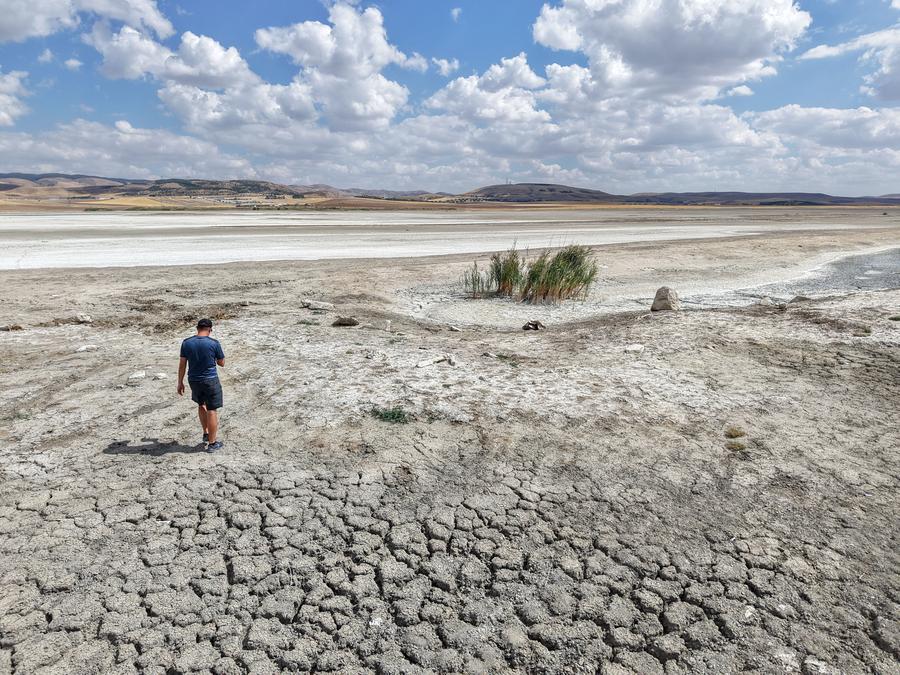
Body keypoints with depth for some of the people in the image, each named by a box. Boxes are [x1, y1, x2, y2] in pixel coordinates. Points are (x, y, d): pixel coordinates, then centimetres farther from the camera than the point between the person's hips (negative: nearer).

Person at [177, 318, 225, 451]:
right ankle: (212, 443, 10)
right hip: (210, 380, -4)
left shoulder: (186, 343, -3)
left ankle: (206, 434, 36)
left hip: (193, 380, 4)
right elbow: (222, 363, -2)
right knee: (212, 410, 4)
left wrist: (180, 383, 9)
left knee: (201, 405, 27)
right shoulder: (214, 343, -12)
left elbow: (182, 364, 0)